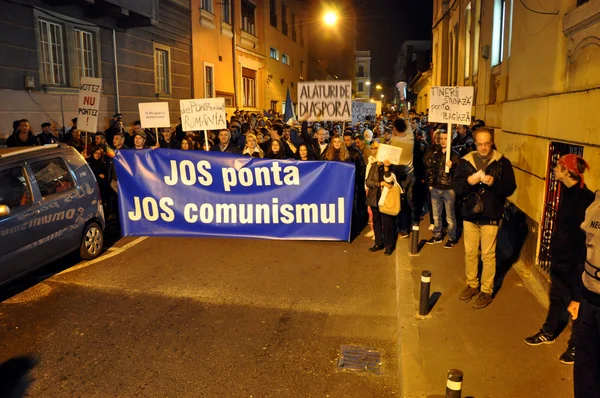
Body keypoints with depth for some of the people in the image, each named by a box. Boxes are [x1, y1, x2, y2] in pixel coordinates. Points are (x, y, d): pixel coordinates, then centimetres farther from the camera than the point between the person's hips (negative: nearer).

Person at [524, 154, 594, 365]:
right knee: (556, 297, 23)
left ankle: (576, 346, 27)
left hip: (575, 261, -8)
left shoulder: (584, 198, -23)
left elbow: (583, 236, -22)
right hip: (560, 256, 8)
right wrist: (555, 252, 15)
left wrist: (578, 265, -20)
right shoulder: (566, 191, 3)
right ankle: (548, 333, 40)